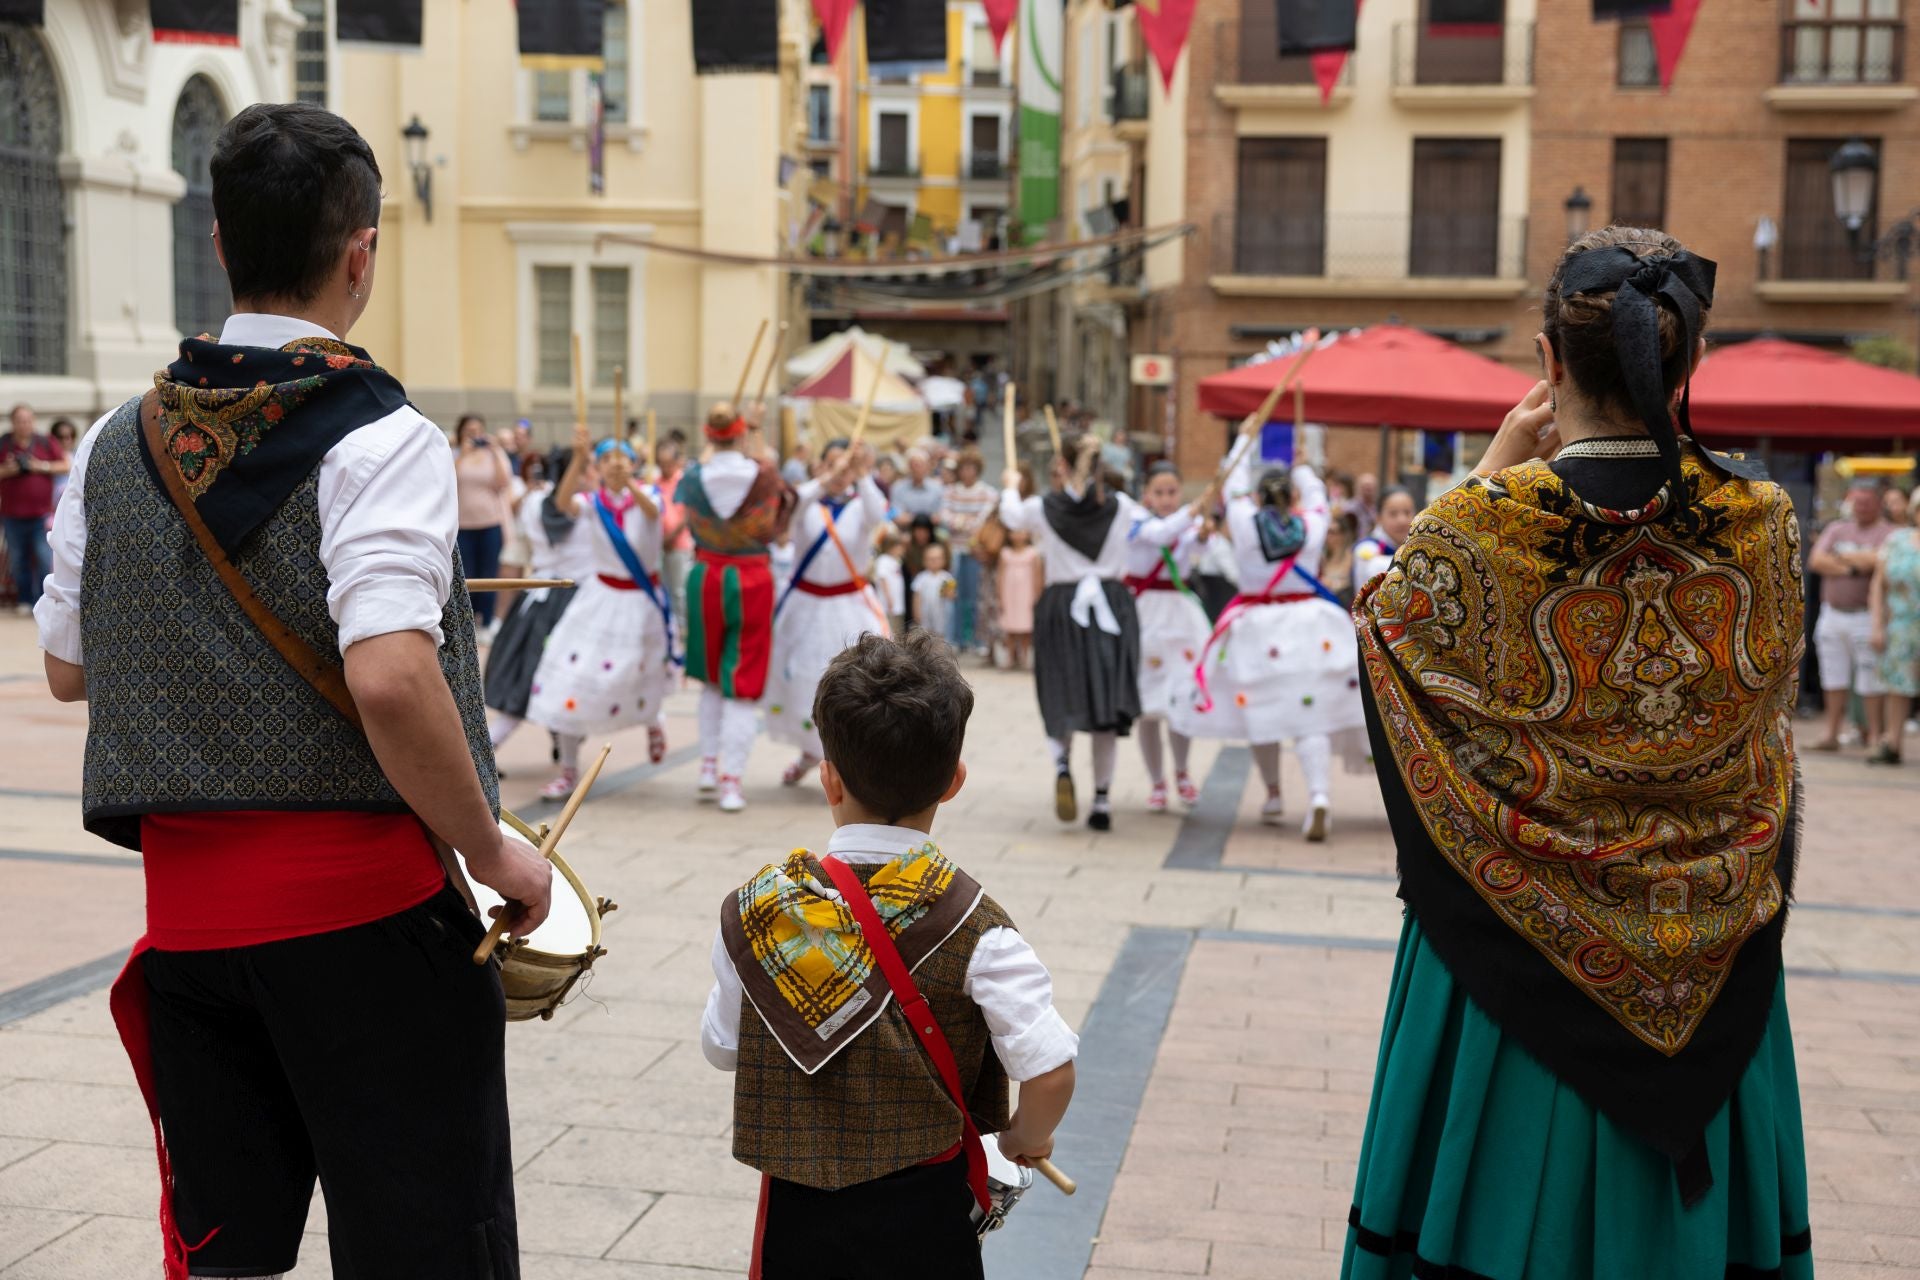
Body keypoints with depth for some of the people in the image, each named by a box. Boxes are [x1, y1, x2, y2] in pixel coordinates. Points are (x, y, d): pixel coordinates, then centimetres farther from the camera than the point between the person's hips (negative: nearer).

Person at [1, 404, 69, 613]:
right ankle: (24, 601, 17)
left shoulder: (45, 444, 4)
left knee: (45, 558, -8)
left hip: (42, 512, -1)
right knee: (18, 560, 7)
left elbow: (67, 465, 4)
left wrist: (44, 467, -9)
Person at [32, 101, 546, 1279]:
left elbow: (67, 668, 13)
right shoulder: (379, 438, -13)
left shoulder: (120, 442, 6)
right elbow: (390, 679, -26)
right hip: (363, 909, -6)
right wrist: (493, 852, -14)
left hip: (187, 904, 6)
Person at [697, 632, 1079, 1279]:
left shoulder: (755, 909, -10)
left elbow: (722, 1049, 1)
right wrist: (1027, 1138, 0)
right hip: (923, 1206, -1)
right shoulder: (975, 927, -17)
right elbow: (1051, 1074, -20)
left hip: (796, 1203, 2)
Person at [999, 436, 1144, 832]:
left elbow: (1010, 514, 19)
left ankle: (1062, 764, -16)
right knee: (1107, 703, 7)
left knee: (1062, 700, 14)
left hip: (1062, 607, -1)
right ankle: (1102, 800, 7)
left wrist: (1010, 486, 41)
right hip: (1112, 605, 1)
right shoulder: (1121, 506, -2)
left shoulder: (1043, 508, -3)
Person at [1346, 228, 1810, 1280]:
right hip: (1703, 970, 3)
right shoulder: (1763, 521, -10)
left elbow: (1386, 613, 2)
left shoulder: (1486, 525, -20)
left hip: (1517, 946, -2)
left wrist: (1492, 470, 2)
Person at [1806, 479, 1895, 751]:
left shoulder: (1887, 533, -1)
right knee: (1834, 679, 7)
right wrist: (1851, 568, -11)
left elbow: (1880, 560, -20)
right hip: (1832, 614, 5)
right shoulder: (1836, 529, 14)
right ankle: (1831, 735, 12)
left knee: (1870, 681, -4)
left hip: (1867, 617, -5)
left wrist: (1841, 556, -8)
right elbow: (1815, 560, 1)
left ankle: (1875, 736, 1)